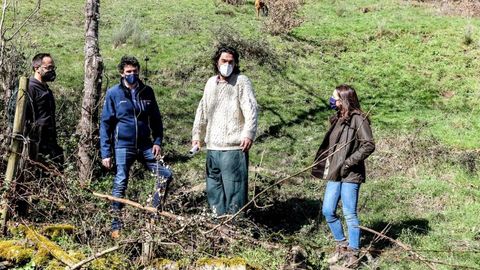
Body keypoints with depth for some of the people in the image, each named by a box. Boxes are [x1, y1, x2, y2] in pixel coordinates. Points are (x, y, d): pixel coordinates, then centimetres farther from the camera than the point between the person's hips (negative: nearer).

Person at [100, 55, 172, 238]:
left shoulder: (147, 92, 7)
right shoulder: (114, 93, -3)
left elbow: (156, 119, 14)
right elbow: (105, 124, -3)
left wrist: (158, 141, 1)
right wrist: (106, 152, -8)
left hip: (146, 146, 4)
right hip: (123, 146, -4)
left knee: (166, 175, -1)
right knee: (120, 184, -2)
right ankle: (116, 226, 10)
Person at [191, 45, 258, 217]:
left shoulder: (241, 82, -4)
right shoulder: (211, 83, 16)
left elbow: (251, 110, -14)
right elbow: (202, 110, 24)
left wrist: (248, 134, -25)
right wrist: (197, 134, 22)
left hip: (234, 147, -7)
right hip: (212, 146, 7)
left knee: (234, 187, -7)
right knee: (213, 188, 14)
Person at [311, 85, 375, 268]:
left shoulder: (358, 119, -9)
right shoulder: (337, 119, 16)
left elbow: (369, 145, -16)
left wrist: (348, 163, -17)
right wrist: (326, 167, 9)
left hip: (350, 175, -8)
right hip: (334, 174, 8)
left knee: (349, 214, -3)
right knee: (328, 211, 6)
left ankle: (353, 253, 7)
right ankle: (342, 246, 22)